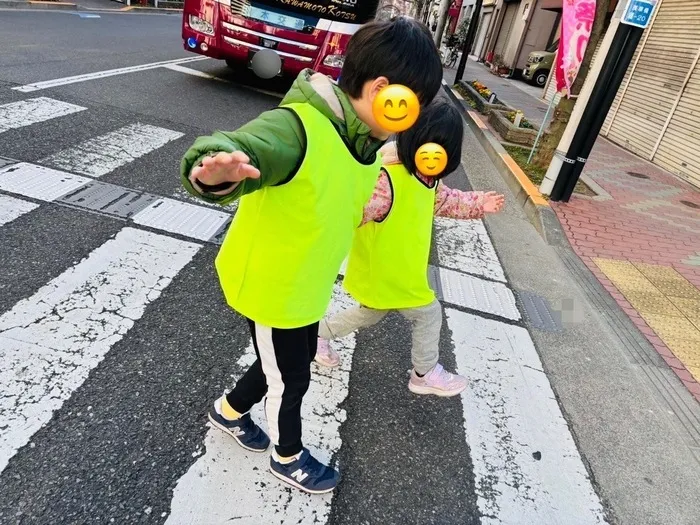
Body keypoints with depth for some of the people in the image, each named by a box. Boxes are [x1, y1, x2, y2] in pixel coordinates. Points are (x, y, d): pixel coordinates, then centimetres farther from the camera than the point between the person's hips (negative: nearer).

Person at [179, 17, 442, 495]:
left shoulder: (368, 141, -2)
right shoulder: (298, 126, -31)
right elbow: (240, 148, -47)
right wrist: (214, 170, -67)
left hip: (308, 284, 8)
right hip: (267, 285, -8)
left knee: (292, 365, 26)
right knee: (291, 379, 13)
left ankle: (229, 411, 54)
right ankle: (289, 457, 45)